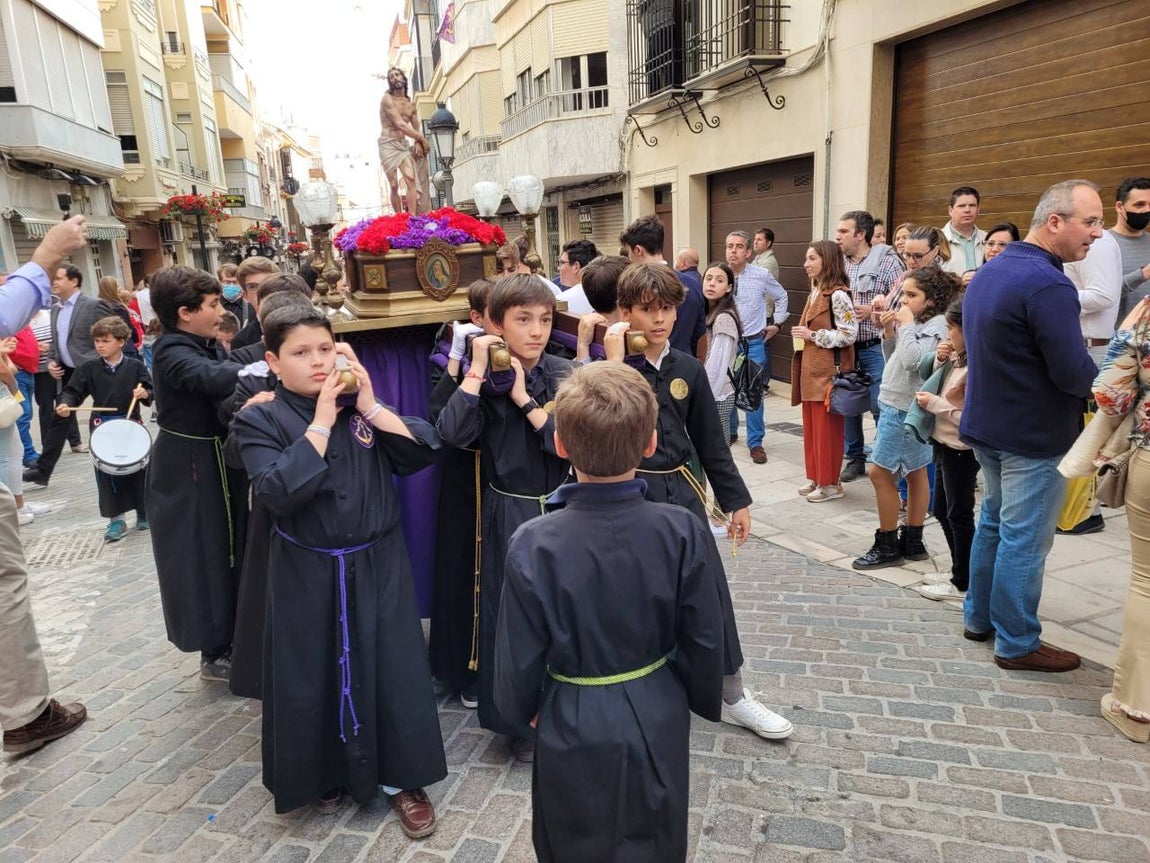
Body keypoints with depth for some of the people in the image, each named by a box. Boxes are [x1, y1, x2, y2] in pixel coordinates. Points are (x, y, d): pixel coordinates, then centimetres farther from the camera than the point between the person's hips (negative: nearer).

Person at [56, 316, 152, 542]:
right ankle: (116, 519, 12)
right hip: (101, 426, 1)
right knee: (106, 473, 3)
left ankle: (143, 512, 26)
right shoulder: (89, 368, 1)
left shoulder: (135, 366, -3)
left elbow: (151, 391, -4)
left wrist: (145, 393, -25)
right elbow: (73, 390, -1)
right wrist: (65, 404, -20)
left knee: (137, 469, 9)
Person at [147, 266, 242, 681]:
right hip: (188, 469, -9)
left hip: (212, 460, 9)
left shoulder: (206, 347, 9)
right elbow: (216, 378, -39)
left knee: (224, 550, 17)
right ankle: (215, 654, 17)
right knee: (204, 557, 2)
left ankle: (226, 641, 33)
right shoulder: (172, 353, -21)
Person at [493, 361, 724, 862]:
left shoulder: (534, 546, -24)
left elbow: (521, 657, -13)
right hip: (659, 722, 2)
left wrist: (522, 707, 9)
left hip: (574, 728, -2)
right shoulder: (682, 532, -19)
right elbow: (704, 640, -8)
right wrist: (704, 699, 12)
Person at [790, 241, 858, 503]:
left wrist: (813, 336, -17)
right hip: (810, 369, 9)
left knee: (827, 428, -1)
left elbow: (849, 334, -19)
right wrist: (803, 334, 7)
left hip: (828, 370, -9)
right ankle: (815, 477, 23)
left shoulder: (838, 295, -14)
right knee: (811, 426, 13)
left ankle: (830, 483, 9)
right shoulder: (816, 292, 14)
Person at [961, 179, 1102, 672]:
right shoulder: (1048, 285, -22)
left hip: (987, 425, 9)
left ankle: (979, 617, 32)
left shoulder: (988, 274, 8)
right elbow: (1077, 376, -23)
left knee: (993, 523, 20)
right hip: (1034, 436, -9)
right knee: (1024, 540, 2)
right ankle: (1017, 644, 15)